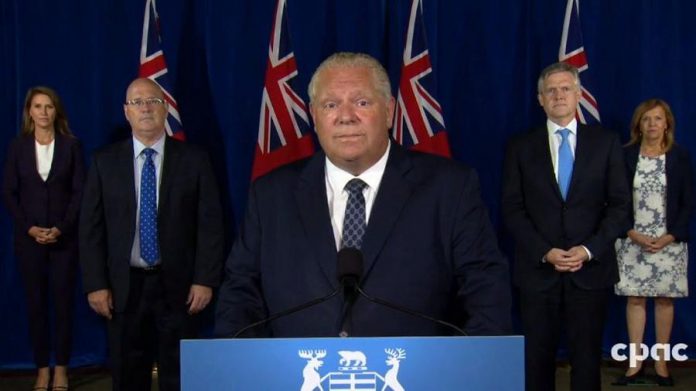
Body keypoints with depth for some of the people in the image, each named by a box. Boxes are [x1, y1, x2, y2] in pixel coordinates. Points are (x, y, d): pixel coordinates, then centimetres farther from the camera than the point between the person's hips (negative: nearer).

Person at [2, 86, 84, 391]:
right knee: (35, 303, 4)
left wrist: (61, 228, -12)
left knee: (63, 301, 2)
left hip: (64, 236, -1)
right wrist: (29, 228, -9)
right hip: (29, 236, 1)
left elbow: (80, 191, -2)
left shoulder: (71, 145, 2)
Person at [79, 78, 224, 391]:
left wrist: (205, 280, -7)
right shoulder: (105, 162, 5)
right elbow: (91, 227, 4)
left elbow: (210, 224, -1)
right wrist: (95, 284, -3)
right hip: (123, 287, 1)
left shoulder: (194, 160, 1)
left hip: (178, 286, -1)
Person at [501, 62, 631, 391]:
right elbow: (512, 209, 1)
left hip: (591, 268, 0)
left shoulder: (605, 142, 7)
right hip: (538, 269, 0)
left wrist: (589, 249, -10)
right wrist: (545, 252, -11)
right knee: (537, 358, 5)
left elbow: (619, 204, 3)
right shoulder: (520, 147, 5)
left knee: (586, 357, 4)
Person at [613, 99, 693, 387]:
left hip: (669, 241, 0)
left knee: (665, 299, 4)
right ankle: (635, 364, 7)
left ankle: (661, 363, 12)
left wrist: (670, 237, -9)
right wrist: (634, 234, -9)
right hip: (632, 240, 0)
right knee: (635, 298, 2)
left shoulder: (679, 157, 2)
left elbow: (688, 202, 2)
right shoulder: (625, 156, 1)